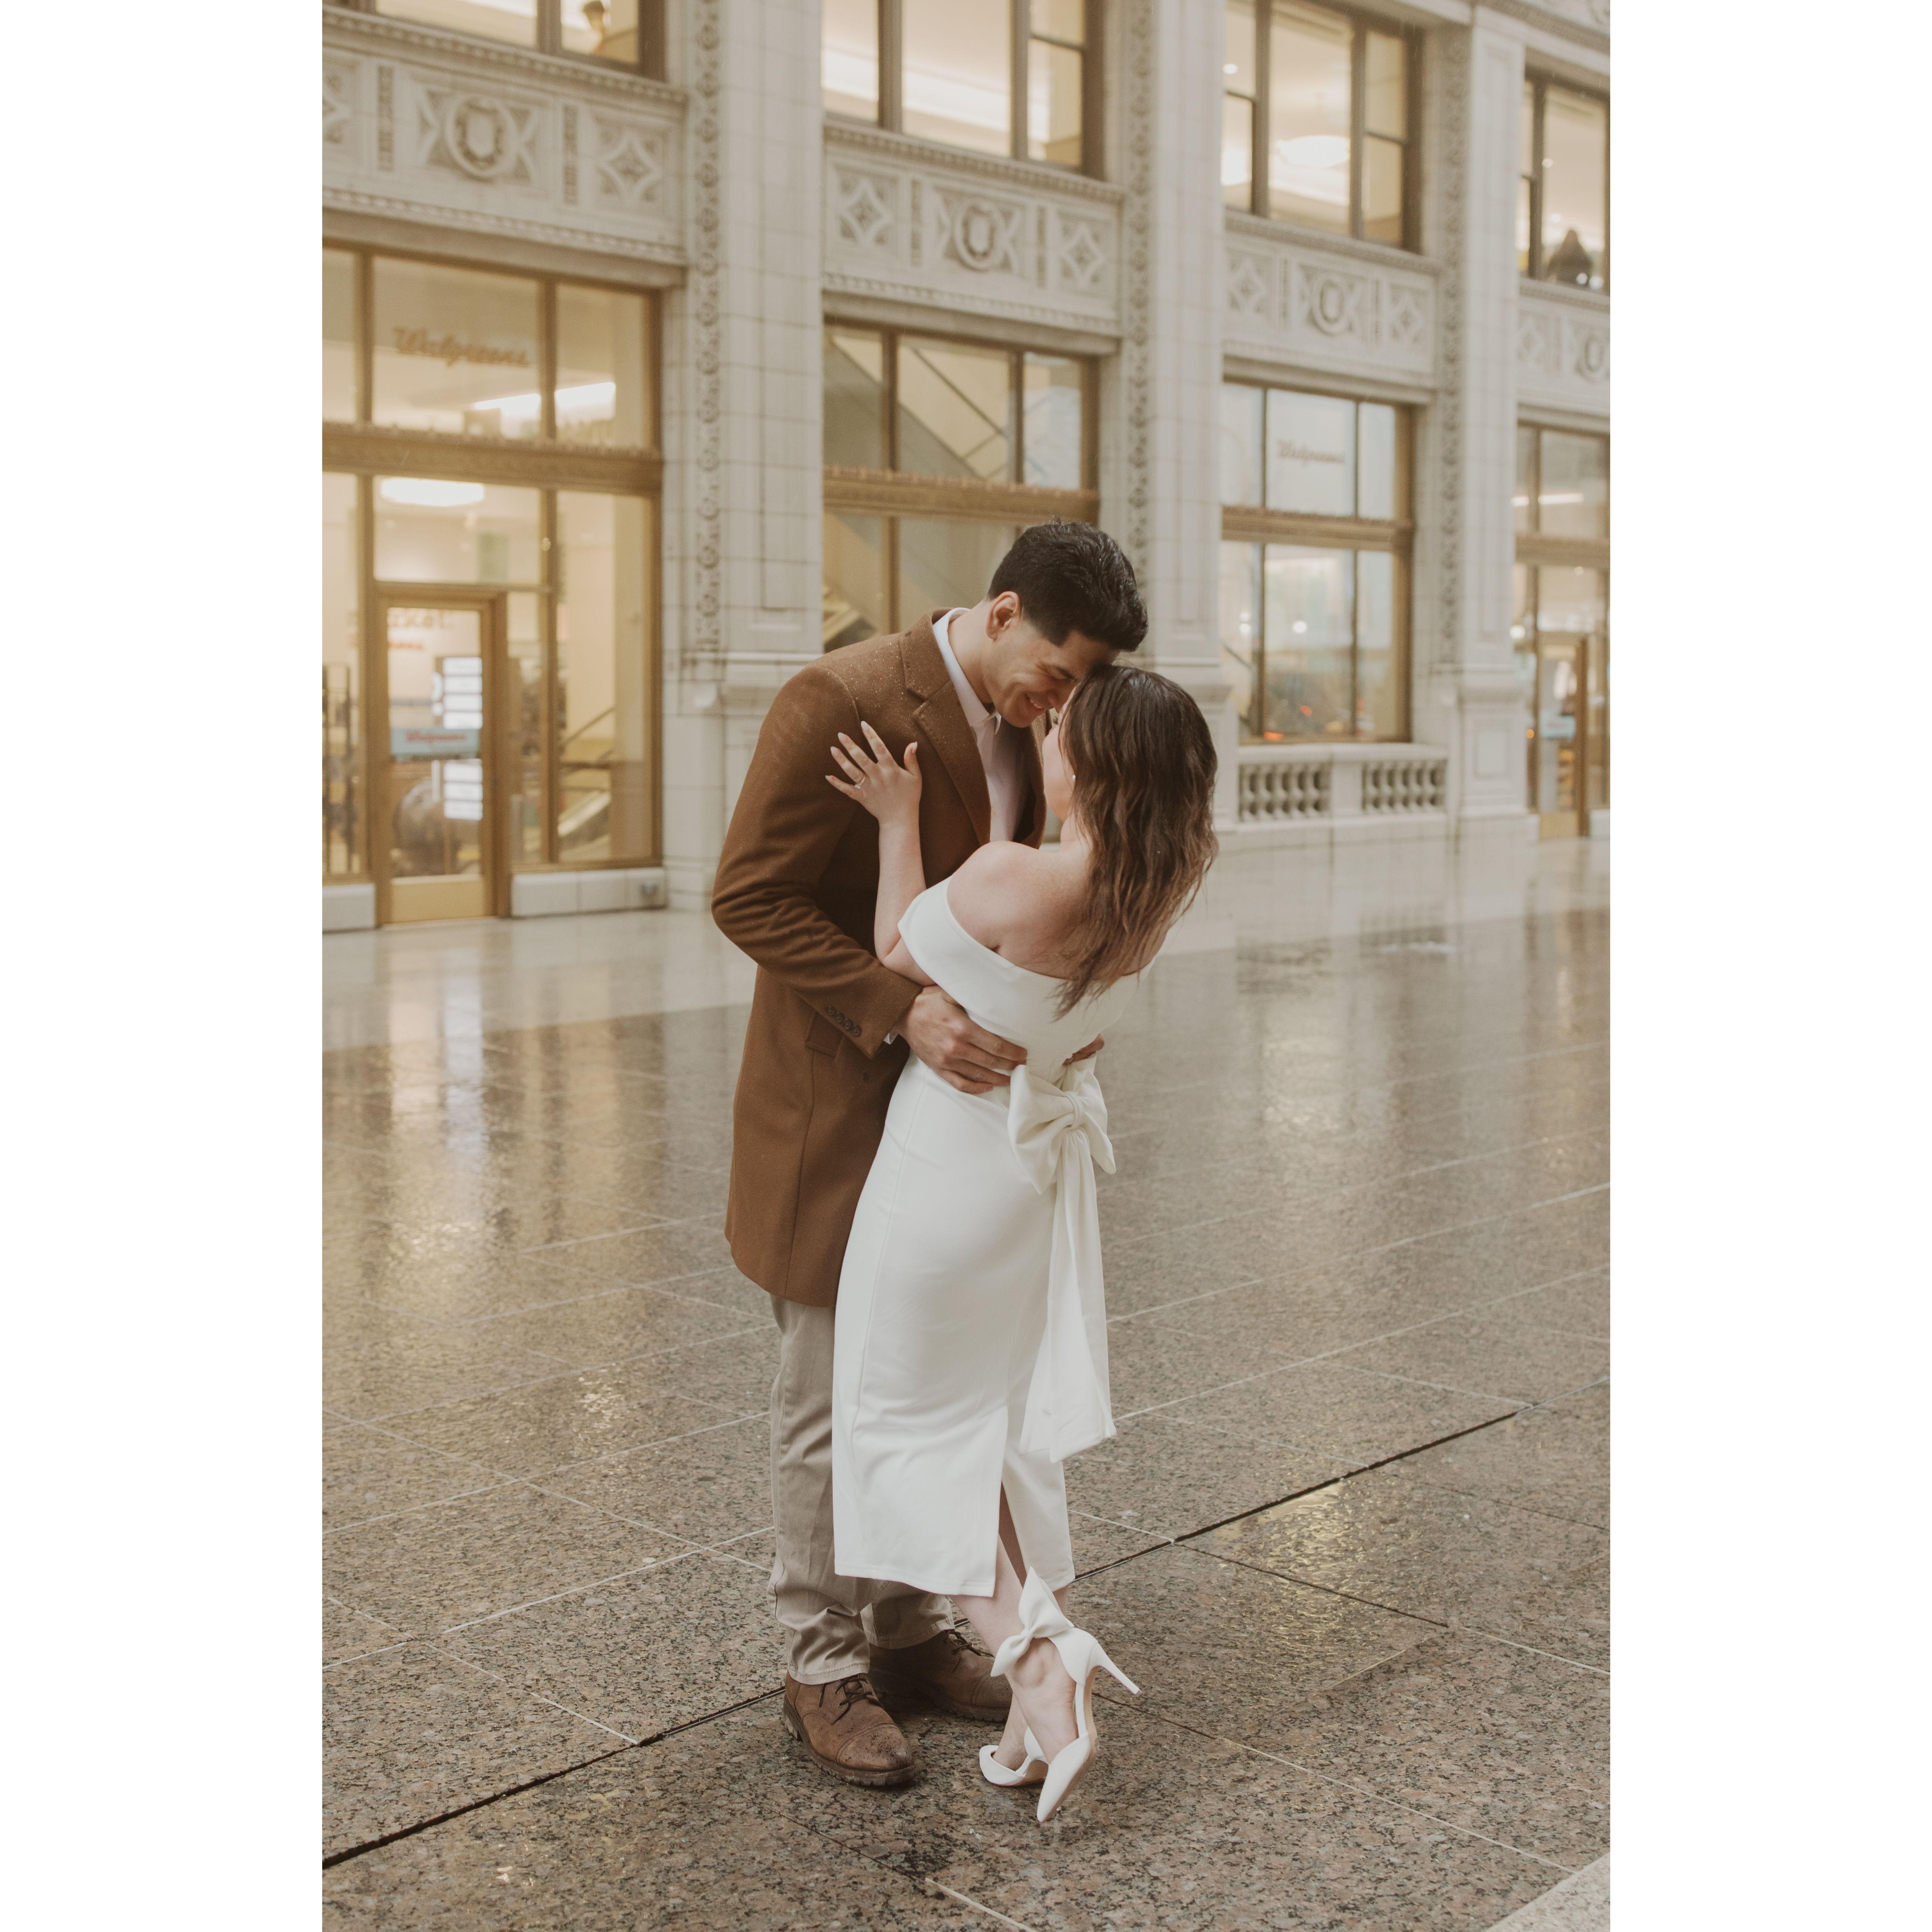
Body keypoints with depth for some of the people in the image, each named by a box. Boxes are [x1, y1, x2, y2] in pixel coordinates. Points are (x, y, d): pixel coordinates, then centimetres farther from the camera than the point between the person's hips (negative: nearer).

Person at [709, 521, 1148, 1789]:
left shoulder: (1025, 722, 6)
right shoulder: (840, 701, -19)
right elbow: (749, 899, -20)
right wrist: (900, 1011, -28)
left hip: (956, 1097, 8)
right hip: (839, 1107, -7)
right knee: (834, 1405, 4)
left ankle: (913, 1631, 32)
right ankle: (824, 1668, 20)